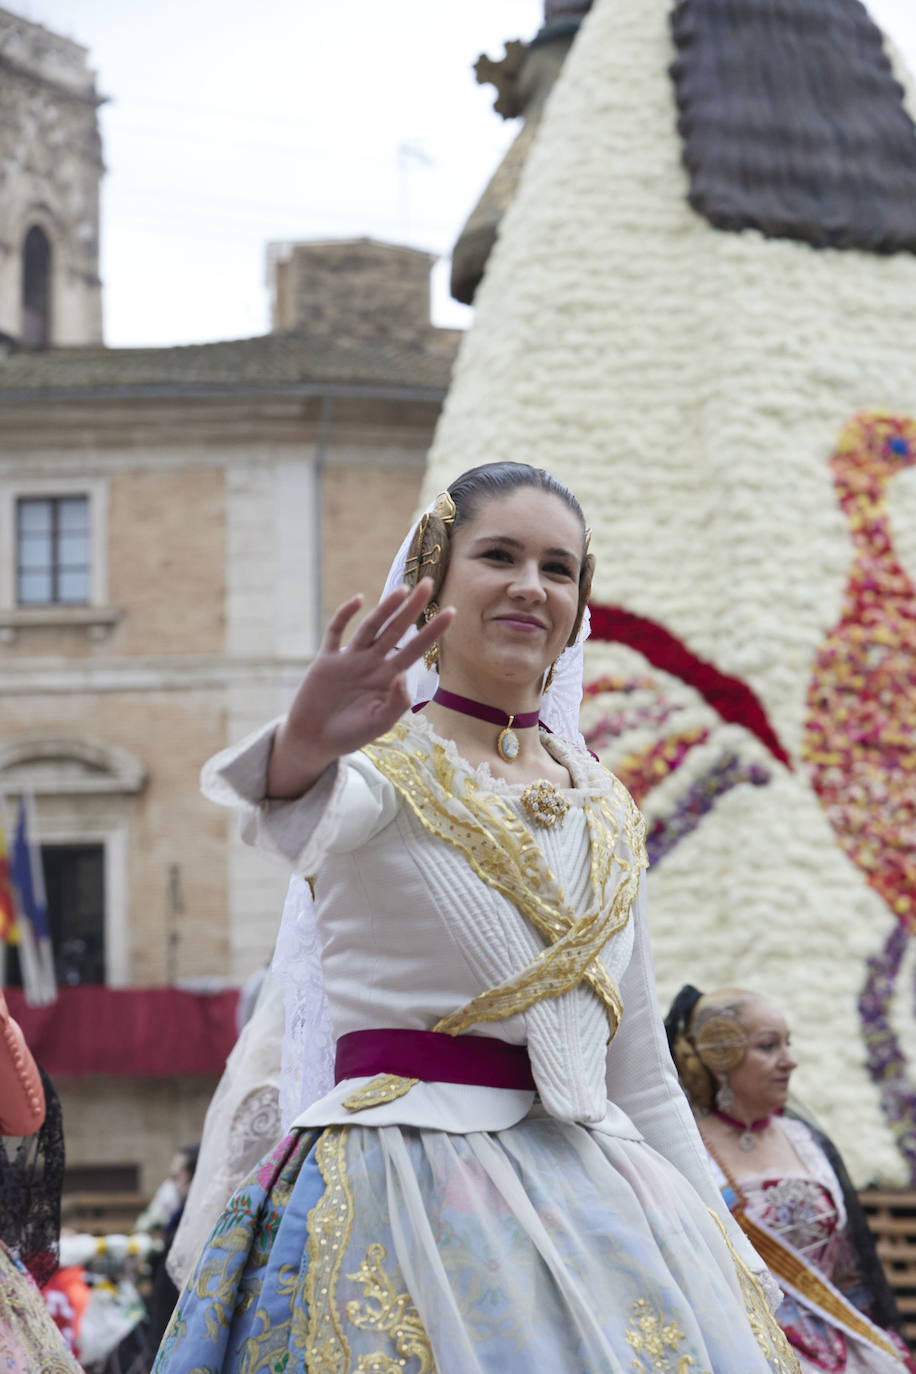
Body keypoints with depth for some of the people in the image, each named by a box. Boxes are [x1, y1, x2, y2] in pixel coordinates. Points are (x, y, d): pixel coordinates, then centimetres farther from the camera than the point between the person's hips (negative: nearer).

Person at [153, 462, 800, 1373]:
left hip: (586, 1187, 5)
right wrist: (303, 749, -51)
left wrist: (733, 1267, 15)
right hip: (406, 1185, -5)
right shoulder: (383, 764, -2)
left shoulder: (607, 816, 14)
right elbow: (298, 823, -28)